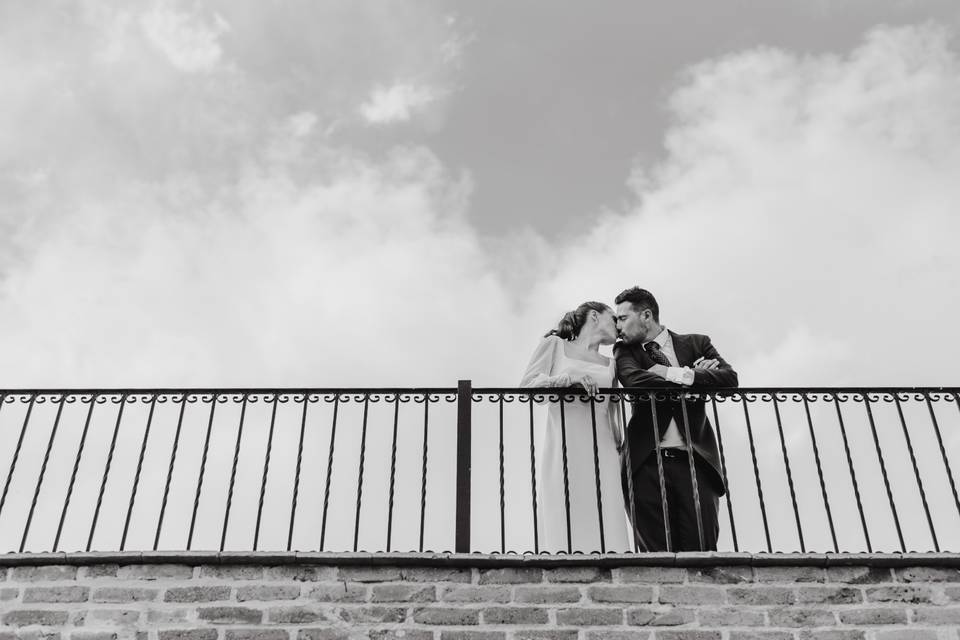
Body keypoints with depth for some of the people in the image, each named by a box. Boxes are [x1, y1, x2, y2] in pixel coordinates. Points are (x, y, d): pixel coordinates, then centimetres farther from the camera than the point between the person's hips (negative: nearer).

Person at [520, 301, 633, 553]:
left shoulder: (610, 365, 24)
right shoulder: (555, 344, 13)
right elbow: (525, 386, 1)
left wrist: (620, 445, 8)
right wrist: (564, 379, -13)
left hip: (600, 452, 4)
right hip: (561, 449, -3)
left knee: (605, 528, -8)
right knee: (563, 527, -12)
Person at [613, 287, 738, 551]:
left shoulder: (696, 344, 16)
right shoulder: (625, 350, 15)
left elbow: (729, 378, -2)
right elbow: (633, 380, -8)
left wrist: (668, 374, -7)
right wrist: (684, 375, -6)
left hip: (694, 460, 0)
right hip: (647, 462, 0)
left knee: (701, 550, -9)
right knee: (658, 551, -9)